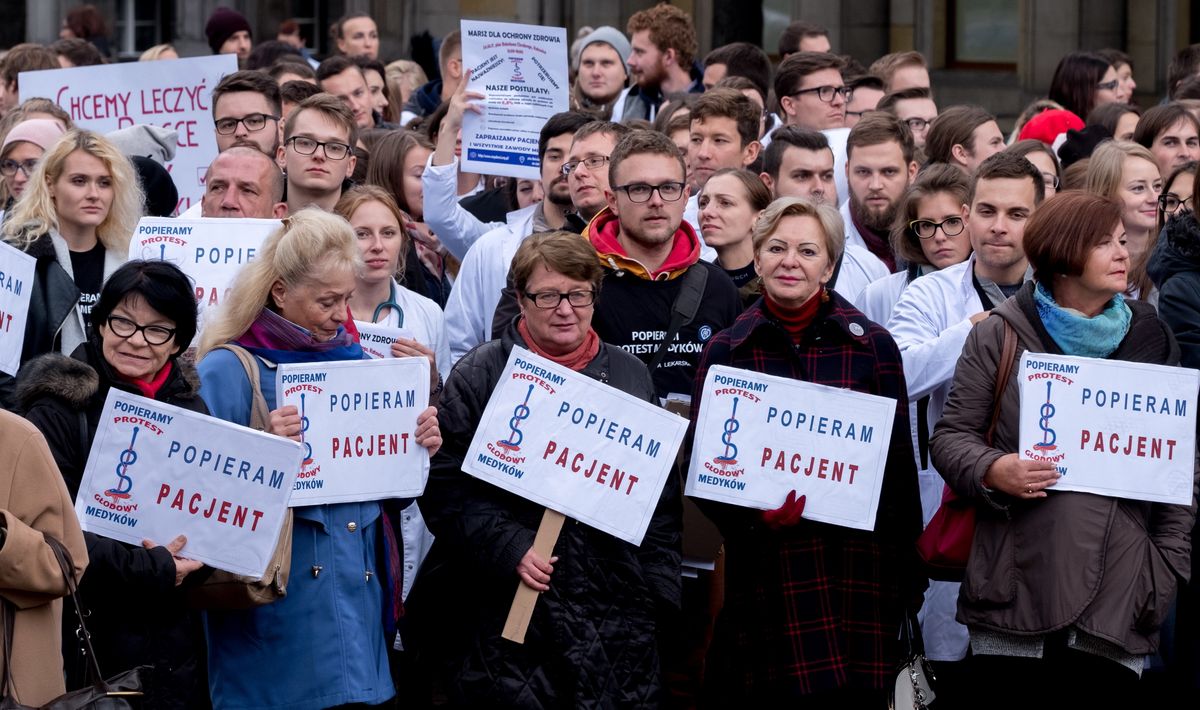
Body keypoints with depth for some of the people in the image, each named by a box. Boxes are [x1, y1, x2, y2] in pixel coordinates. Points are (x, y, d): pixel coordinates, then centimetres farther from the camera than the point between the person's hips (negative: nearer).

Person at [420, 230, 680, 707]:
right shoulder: (480, 375, 1)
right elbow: (445, 485, -3)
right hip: (514, 612, -3)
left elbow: (663, 493, 15)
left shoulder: (629, 376, 11)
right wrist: (507, 548, -15)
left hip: (619, 615, 3)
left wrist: (659, 591, 8)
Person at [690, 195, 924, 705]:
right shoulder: (725, 351, 6)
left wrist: (905, 576, 4)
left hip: (857, 568, 0)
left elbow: (898, 464, 7)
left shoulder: (872, 346, 5)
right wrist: (753, 512, -14)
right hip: (765, 569, 0)